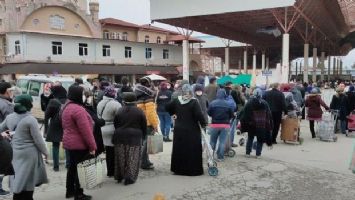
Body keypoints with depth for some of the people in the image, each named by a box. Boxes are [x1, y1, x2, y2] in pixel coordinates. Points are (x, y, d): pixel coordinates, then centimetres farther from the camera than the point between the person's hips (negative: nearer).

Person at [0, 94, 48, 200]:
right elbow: (38, 139, -14)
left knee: (20, 179, 16)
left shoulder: (9, 117, 2)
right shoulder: (30, 119, -16)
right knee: (28, 180, 4)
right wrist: (45, 152, -2)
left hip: (15, 152, 6)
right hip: (29, 153, -6)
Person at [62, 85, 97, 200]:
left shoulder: (66, 107, 10)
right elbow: (85, 130, -23)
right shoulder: (78, 109, -22)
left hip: (70, 142, 10)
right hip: (80, 144, -10)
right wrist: (92, 146, -18)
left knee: (72, 167, 19)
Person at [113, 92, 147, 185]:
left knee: (121, 158, 14)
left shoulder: (120, 111, 2)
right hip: (134, 137, -3)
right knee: (132, 159, 4)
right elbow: (144, 126, 0)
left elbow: (115, 125, 7)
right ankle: (129, 178, 3)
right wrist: (142, 136, 12)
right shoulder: (139, 112, -4)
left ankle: (119, 177, 25)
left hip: (120, 137, 3)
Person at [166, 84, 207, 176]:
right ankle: (193, 170, 8)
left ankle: (178, 169, 21)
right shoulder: (194, 102, -14)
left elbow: (167, 107, 11)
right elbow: (199, 115, -19)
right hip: (192, 131, -5)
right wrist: (204, 124, -5)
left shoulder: (176, 100, 2)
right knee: (192, 150, 4)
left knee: (179, 149, 13)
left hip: (179, 130, 5)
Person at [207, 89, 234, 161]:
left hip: (214, 124, 0)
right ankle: (220, 157, 10)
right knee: (222, 142, 7)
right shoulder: (228, 104, -9)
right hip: (225, 125, 0)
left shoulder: (212, 103, -10)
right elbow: (232, 115, -3)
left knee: (212, 141, 15)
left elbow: (209, 113, -5)